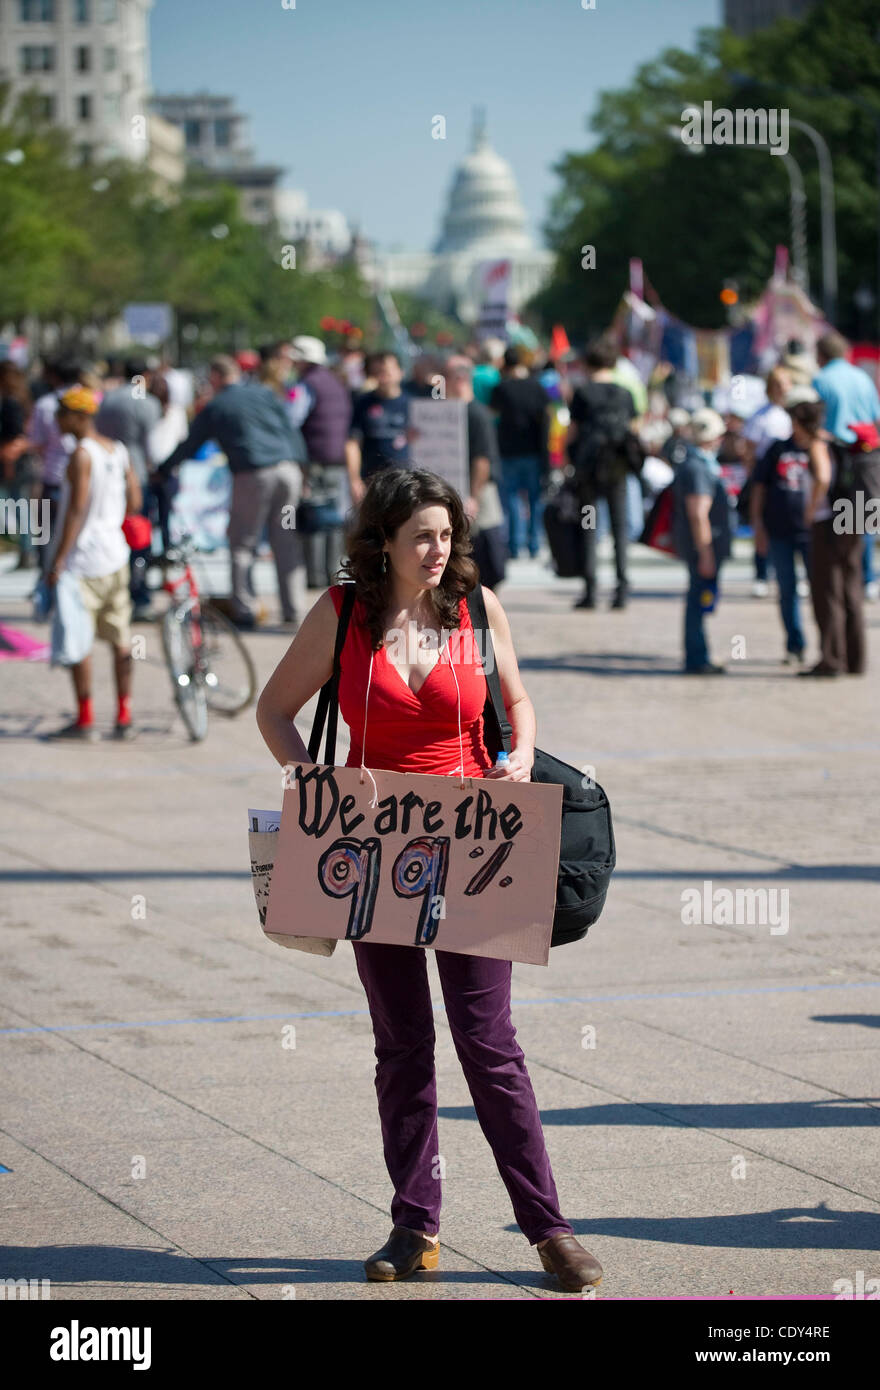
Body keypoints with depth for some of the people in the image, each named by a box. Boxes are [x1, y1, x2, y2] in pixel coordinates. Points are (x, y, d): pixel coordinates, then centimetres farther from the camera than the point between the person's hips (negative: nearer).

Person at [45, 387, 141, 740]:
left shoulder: (81, 454, -14)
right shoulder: (118, 450, 10)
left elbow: (77, 508, -19)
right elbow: (135, 502, 13)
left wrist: (58, 560, -18)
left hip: (84, 558, -8)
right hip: (116, 554, 8)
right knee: (120, 638, 10)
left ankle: (85, 720, -3)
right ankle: (124, 717, 13)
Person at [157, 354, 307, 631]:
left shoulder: (213, 409, 9)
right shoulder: (263, 394, 15)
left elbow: (189, 446, 17)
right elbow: (291, 431, 12)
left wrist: (163, 470, 30)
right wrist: (300, 463, 17)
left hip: (252, 476, -3)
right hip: (288, 470, 3)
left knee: (242, 544, 6)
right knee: (286, 543, 8)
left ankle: (243, 610, 1)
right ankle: (291, 612, 8)